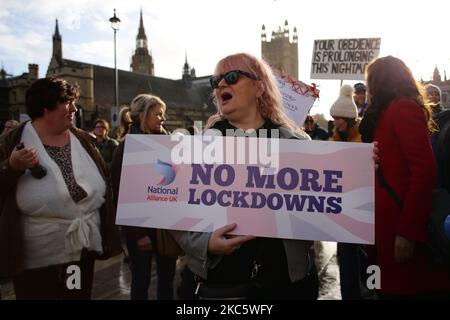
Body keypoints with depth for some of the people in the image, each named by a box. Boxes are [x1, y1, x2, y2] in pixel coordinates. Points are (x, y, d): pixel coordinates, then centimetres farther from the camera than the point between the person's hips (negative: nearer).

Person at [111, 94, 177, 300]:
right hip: (142, 225, -4)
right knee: (141, 280, 8)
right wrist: (138, 232, -12)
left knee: (167, 276, 13)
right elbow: (122, 192, -9)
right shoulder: (128, 147, -7)